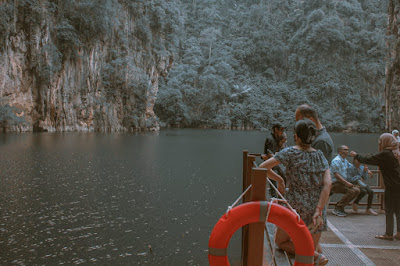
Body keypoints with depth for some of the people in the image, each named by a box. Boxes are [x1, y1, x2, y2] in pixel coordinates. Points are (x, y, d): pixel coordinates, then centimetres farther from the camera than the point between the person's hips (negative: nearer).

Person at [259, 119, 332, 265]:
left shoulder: (290, 153, -7)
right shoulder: (320, 157, 4)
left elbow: (263, 167, -9)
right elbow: (327, 184, -8)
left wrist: (280, 180, 6)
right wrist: (318, 211, -11)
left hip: (296, 207, -4)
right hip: (316, 207, 5)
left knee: (281, 242, 17)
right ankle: (318, 253, -5)